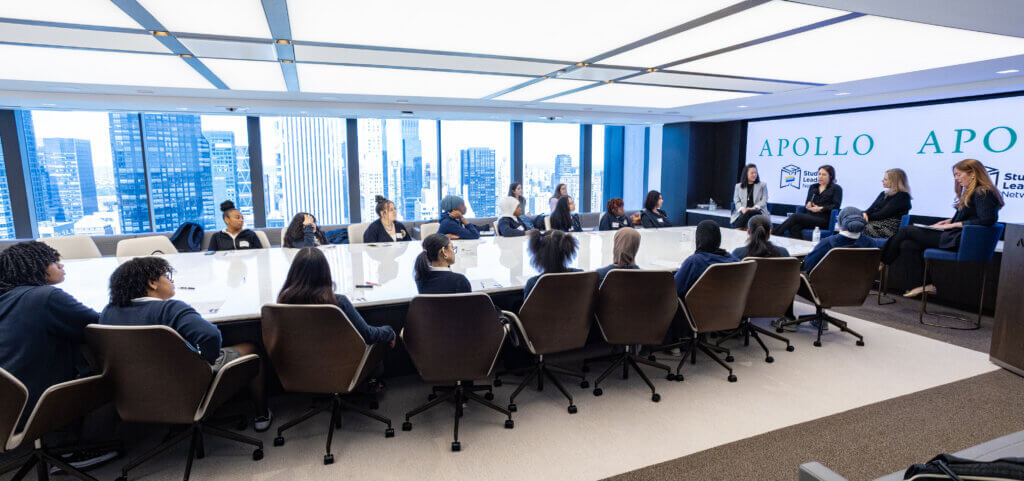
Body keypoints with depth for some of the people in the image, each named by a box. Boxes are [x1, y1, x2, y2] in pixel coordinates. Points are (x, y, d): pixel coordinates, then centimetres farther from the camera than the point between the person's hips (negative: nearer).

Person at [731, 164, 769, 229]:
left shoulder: (762, 185, 16)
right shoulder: (738, 186, 19)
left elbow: (764, 200, 6)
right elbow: (736, 201, 11)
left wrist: (754, 208, -14)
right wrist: (742, 209, -12)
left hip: (758, 211, -1)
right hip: (742, 212, 1)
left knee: (749, 213, -37)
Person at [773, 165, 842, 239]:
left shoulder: (836, 188, 10)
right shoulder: (813, 187, 26)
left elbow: (836, 205, -1)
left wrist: (820, 209, -13)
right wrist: (807, 205, -2)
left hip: (823, 219, -5)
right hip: (810, 217, 5)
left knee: (795, 216, -30)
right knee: (794, 228, -32)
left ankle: (775, 235, -32)